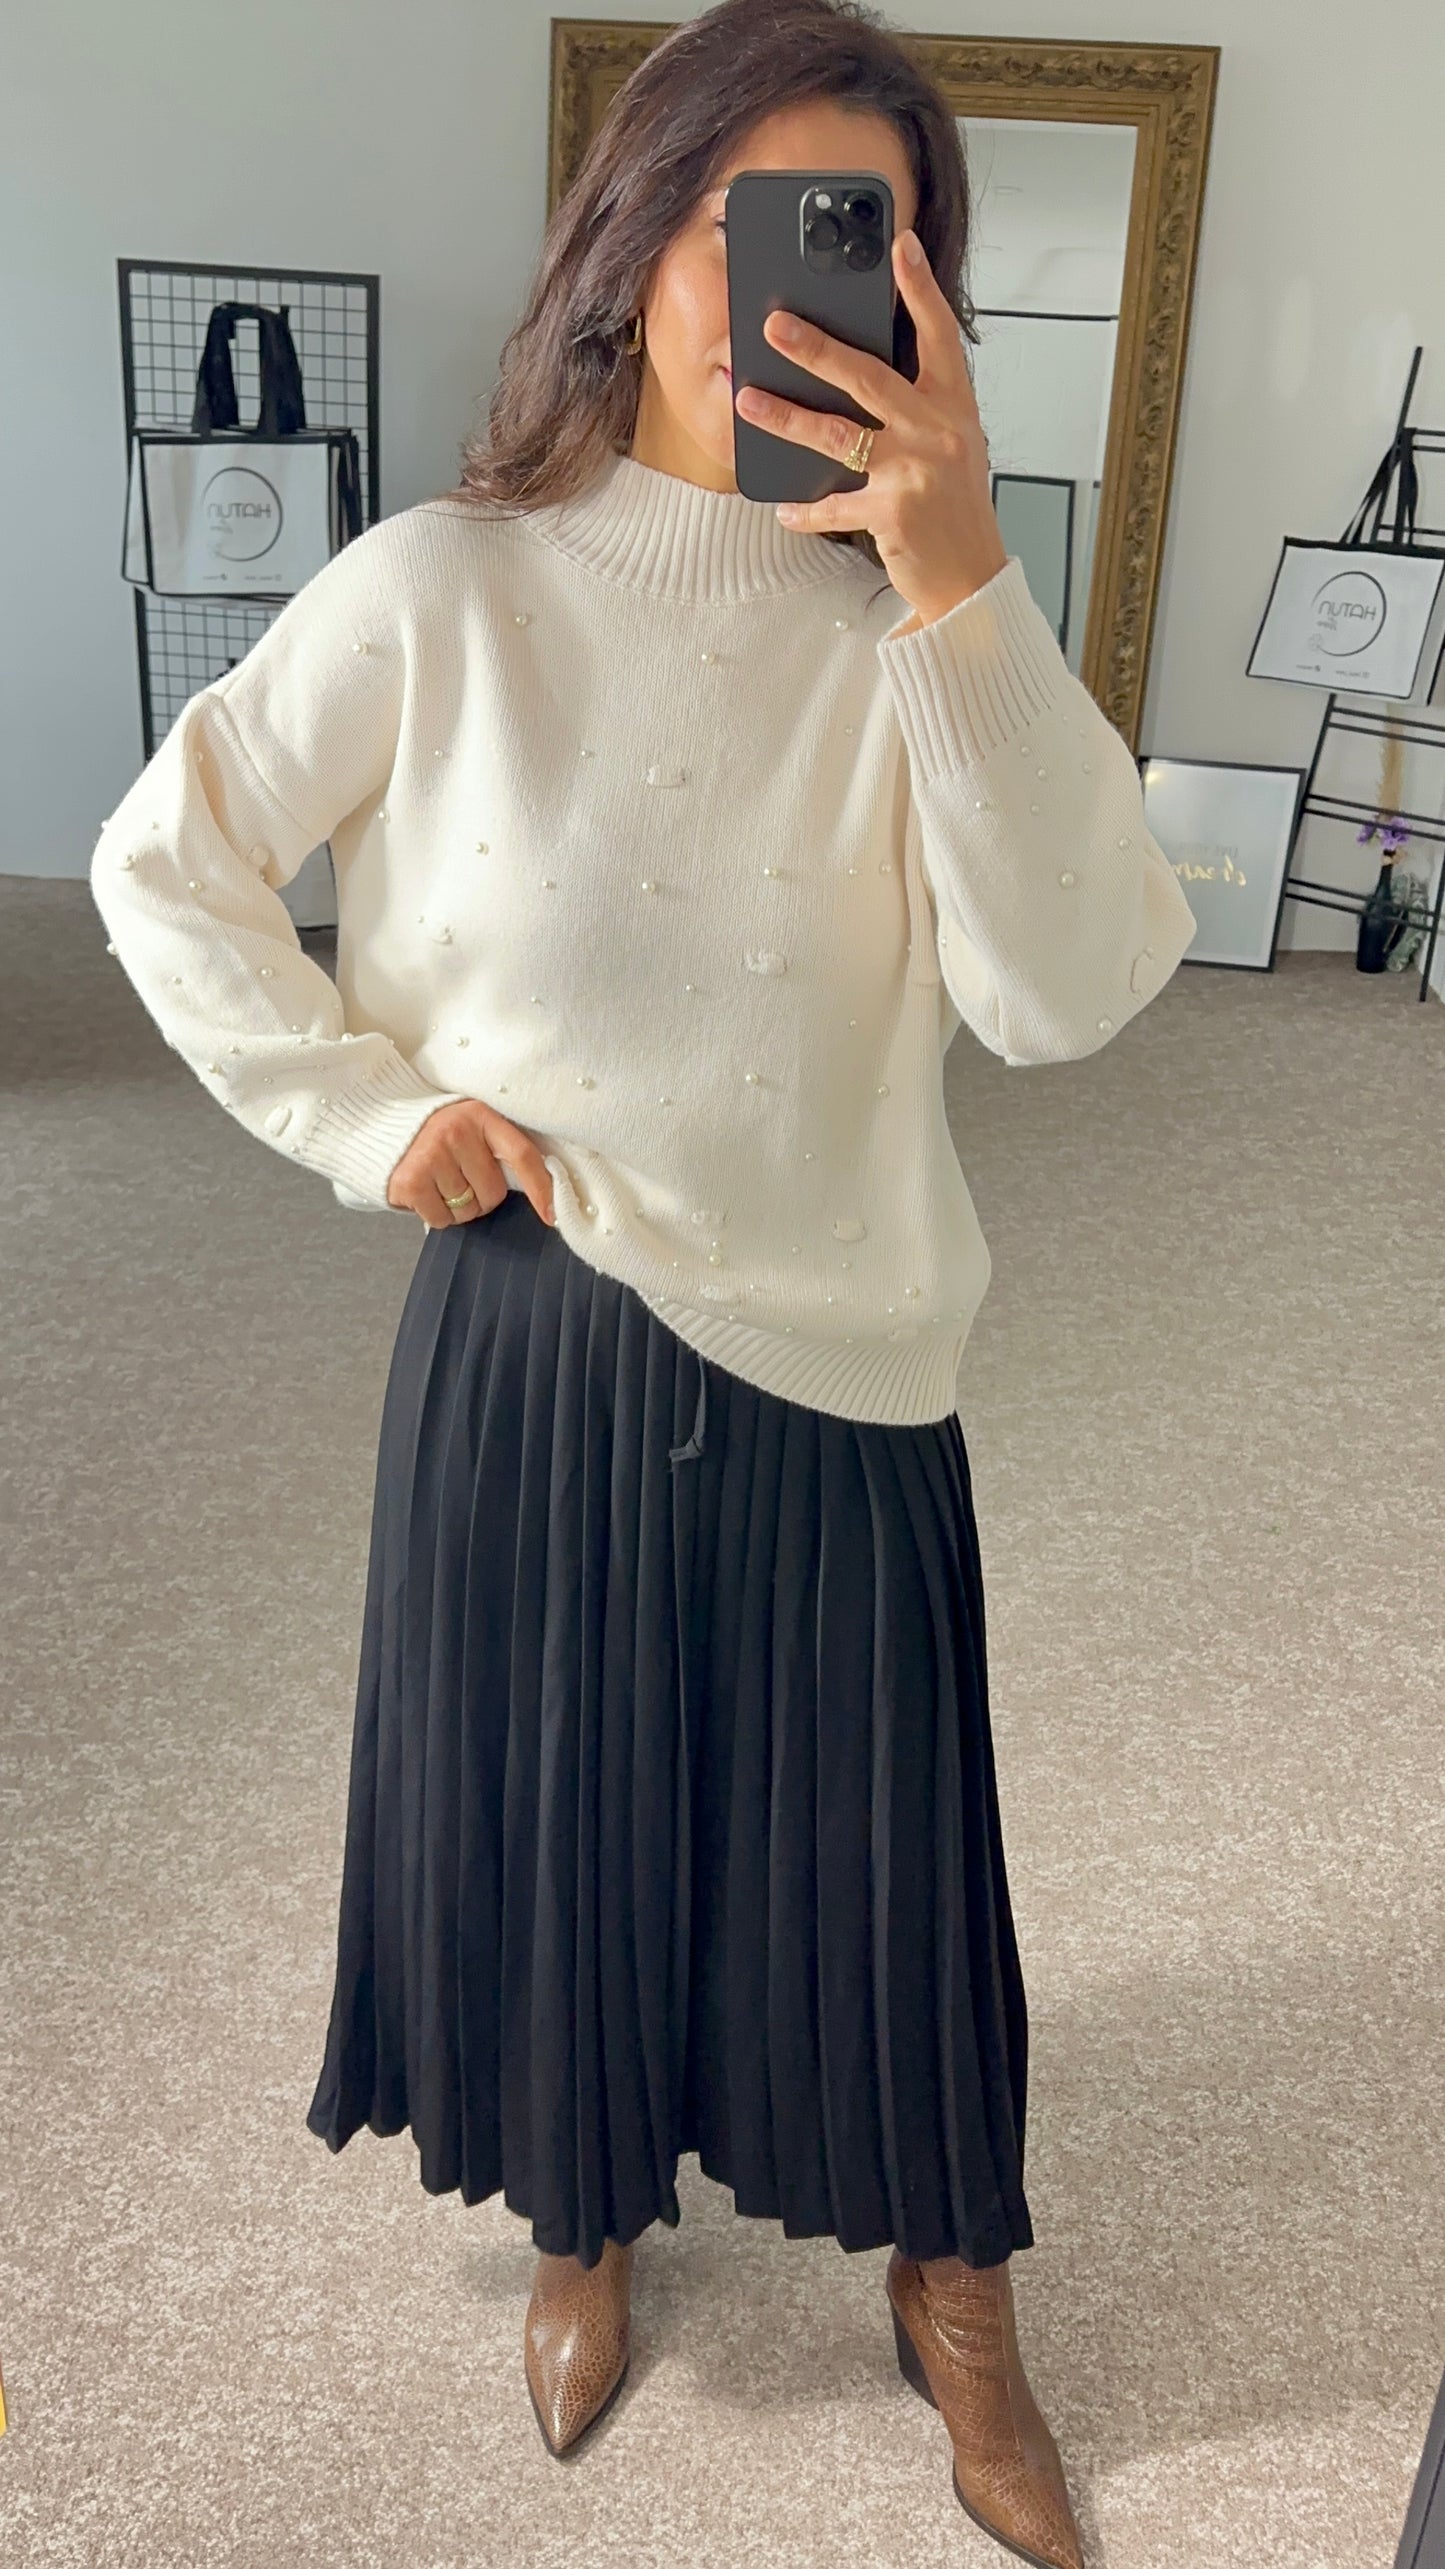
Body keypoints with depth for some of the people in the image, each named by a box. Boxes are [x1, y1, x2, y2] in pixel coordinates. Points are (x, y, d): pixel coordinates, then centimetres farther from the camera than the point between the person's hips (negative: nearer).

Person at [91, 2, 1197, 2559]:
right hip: (531, 1339, 0)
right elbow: (160, 866, 1)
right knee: (545, 1804, 17)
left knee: (869, 1843, 14)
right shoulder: (445, 588, -8)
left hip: (835, 1362, 1)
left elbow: (1074, 989, -21)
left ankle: (947, 2280, 43)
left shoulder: (920, 624, -6)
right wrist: (366, 1111, -7)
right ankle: (585, 2213, 49)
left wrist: (956, 585, -29)